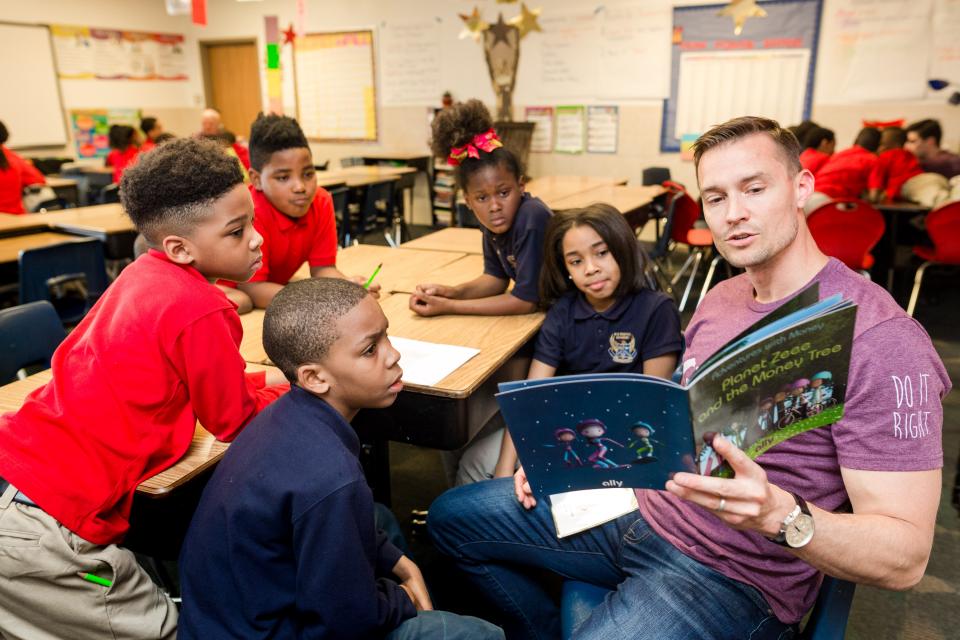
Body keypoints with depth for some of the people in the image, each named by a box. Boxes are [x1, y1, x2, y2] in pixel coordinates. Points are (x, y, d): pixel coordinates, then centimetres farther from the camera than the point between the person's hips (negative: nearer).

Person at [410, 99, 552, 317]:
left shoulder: (532, 218, -26)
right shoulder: (494, 220, -7)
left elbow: (525, 301, -22)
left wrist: (448, 307, -21)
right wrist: (452, 292, -12)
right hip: (537, 311, 5)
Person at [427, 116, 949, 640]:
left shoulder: (882, 341, -20)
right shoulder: (720, 299, 5)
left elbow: (905, 558, -19)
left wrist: (780, 515, -38)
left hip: (732, 576, -7)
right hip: (646, 504, 7)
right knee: (453, 516, 10)